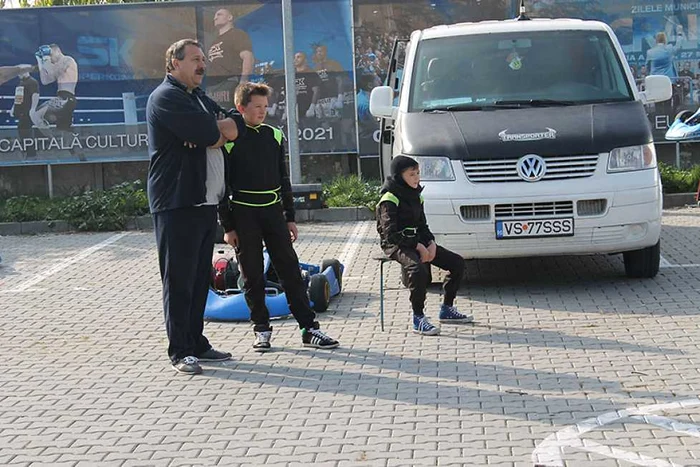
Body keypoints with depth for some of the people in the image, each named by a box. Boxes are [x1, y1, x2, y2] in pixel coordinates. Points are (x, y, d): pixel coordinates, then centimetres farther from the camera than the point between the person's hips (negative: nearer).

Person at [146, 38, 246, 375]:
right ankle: (180, 352, 1)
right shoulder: (166, 97, -9)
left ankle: (196, 344, 19)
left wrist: (212, 131, -6)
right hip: (178, 203, -9)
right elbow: (206, 133, -21)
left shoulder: (199, 98, 23)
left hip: (205, 201, 9)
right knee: (179, 280, -4)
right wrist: (221, 129, 2)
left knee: (200, 277, 12)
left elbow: (237, 125, 15)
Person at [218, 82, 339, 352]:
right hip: (243, 213, -4)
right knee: (252, 276, 3)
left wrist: (290, 218, 12)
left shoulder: (274, 135, 9)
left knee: (290, 270, 1)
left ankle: (309, 328, 3)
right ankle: (262, 330, 15)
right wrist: (227, 226, -7)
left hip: (273, 211, 4)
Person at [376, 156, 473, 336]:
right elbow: (391, 233, -19)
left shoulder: (415, 196, 14)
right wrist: (417, 246, -21)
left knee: (457, 262, 0)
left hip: (417, 242, 9)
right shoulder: (389, 199, -12)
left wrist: (431, 243, -3)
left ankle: (447, 309, 12)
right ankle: (418, 319, -28)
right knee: (418, 269, -38)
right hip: (396, 245, -9)